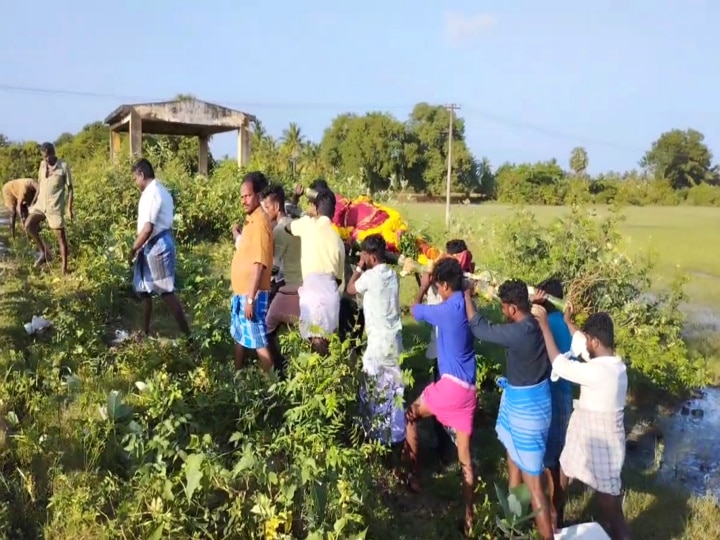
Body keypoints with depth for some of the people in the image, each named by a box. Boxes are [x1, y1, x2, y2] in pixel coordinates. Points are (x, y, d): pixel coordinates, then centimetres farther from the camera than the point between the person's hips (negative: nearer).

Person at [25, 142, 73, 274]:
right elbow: (40, 183, 16)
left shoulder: (63, 167, -10)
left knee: (60, 236, -1)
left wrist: (69, 208, -11)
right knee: (28, 225, -9)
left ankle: (64, 268, 5)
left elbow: (70, 188, -7)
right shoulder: (42, 164, 6)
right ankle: (44, 252, 8)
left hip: (55, 206, -6)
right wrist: (34, 201, 12)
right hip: (41, 203, 6)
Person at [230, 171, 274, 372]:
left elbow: (259, 263, -23)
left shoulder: (260, 221, -19)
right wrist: (239, 236, 6)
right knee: (239, 336, 22)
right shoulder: (251, 219, 10)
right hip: (240, 292, 10)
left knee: (258, 342, -2)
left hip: (252, 294, -10)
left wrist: (250, 298, -23)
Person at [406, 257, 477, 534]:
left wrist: (424, 286, 19)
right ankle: (469, 516, 13)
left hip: (451, 385, -7)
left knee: (410, 415, 19)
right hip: (468, 389, 7)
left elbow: (415, 310, 3)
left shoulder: (447, 310, -14)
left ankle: (413, 475, 24)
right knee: (465, 458, 10)